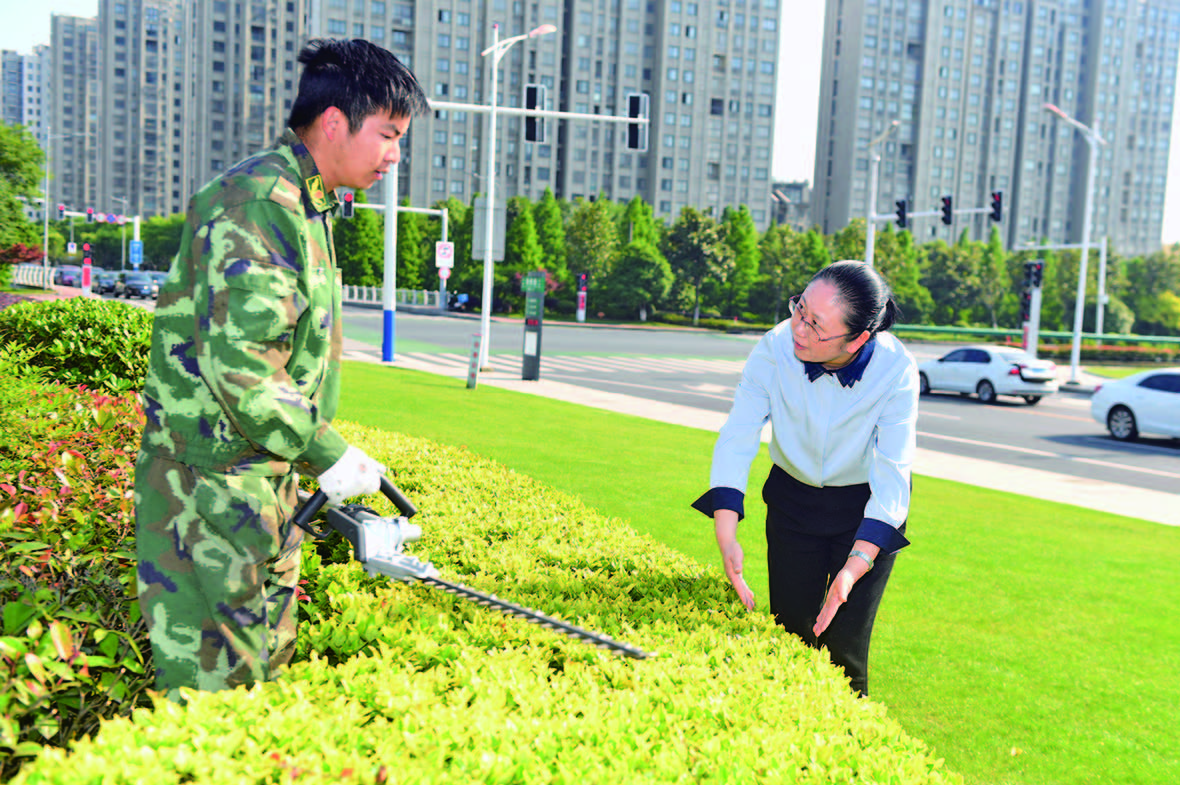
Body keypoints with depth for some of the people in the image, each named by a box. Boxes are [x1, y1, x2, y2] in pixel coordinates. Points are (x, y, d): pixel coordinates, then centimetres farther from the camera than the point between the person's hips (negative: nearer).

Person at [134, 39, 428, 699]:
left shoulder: (308, 208, 14)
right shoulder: (257, 205, -19)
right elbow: (239, 366, -26)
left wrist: (332, 455, 16)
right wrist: (326, 452, -17)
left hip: (270, 477, 10)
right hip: (214, 481, -10)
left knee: (268, 661, 19)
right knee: (215, 676, -2)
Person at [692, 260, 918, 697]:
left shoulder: (896, 371, -28)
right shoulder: (774, 350, -24)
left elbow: (892, 478, -29)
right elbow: (736, 440, -25)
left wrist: (854, 568, -39)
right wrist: (726, 538, -37)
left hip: (869, 509, -2)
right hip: (793, 499, 2)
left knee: (843, 642, -6)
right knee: (791, 632, 4)